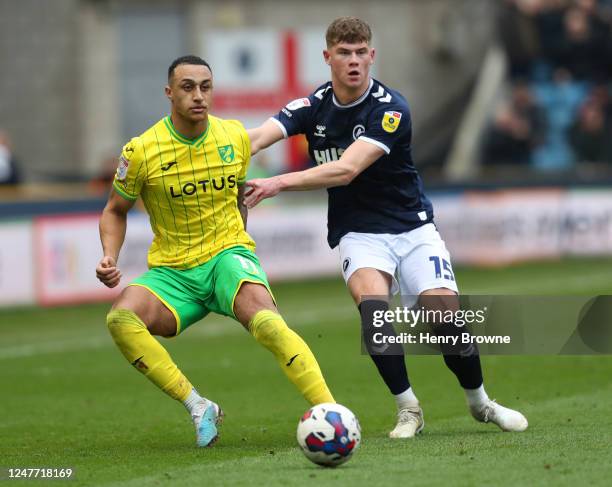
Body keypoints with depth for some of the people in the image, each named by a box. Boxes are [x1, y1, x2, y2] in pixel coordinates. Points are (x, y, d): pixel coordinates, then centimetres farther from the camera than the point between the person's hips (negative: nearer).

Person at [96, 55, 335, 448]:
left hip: (227, 255, 0)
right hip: (171, 272, 0)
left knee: (266, 322, -32)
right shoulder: (141, 151, -7)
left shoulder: (235, 137, 1)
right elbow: (116, 211, 8)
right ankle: (198, 407, -22)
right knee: (121, 318, -31)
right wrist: (110, 258, -9)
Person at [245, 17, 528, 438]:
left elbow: (346, 170, -27)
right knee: (371, 302, -29)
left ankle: (480, 402, 14)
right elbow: (256, 138, -16)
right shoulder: (313, 107, -1)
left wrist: (279, 183, -36)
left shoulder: (391, 109, -15)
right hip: (359, 233, 1)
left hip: (412, 226, -1)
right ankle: (408, 408, -13)